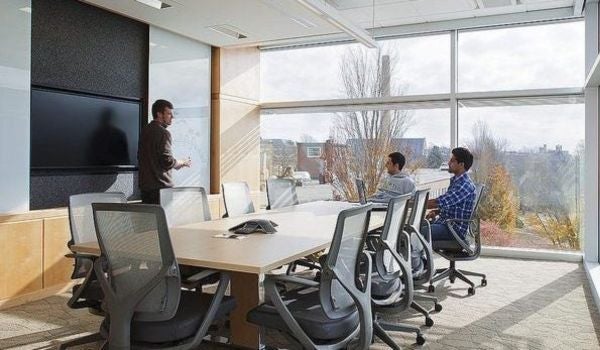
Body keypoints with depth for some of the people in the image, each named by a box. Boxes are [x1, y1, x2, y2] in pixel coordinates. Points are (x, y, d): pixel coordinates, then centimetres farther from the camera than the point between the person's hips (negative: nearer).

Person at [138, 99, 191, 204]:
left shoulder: (145, 130, 12)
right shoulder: (163, 133, -15)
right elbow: (168, 161, -20)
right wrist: (183, 163, 0)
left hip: (144, 184, 8)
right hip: (160, 185, -8)